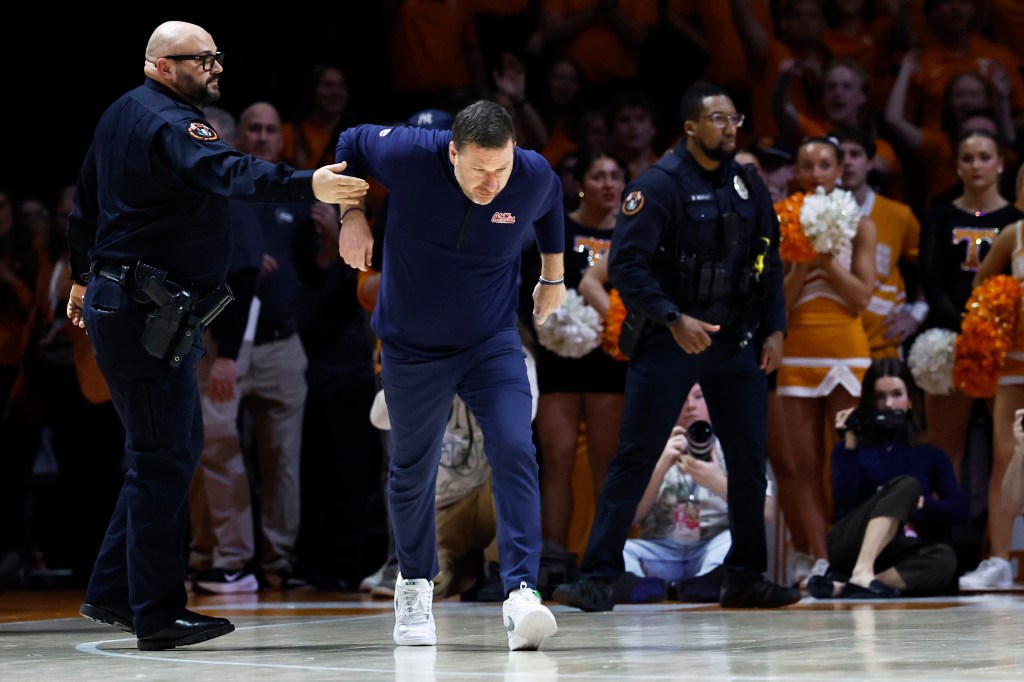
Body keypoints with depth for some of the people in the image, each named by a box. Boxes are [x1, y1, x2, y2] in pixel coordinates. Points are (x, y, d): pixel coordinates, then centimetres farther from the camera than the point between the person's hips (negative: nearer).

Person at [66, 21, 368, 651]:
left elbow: (86, 202, 28)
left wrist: (84, 276, 41)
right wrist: (308, 185, -51)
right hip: (145, 316, -11)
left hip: (121, 303, 11)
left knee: (176, 447, 17)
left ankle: (113, 592, 21)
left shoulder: (122, 115, 16)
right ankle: (157, 616, -5)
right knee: (165, 458, -8)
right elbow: (227, 172, -38)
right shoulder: (167, 124, -17)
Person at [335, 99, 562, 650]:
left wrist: (554, 274, 16)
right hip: (411, 349, 0)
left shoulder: (533, 176, -19)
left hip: (492, 342, 0)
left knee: (515, 451, -19)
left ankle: (522, 595, -24)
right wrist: (351, 215, -10)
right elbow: (350, 143, -3)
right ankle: (413, 589, 34)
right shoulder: (407, 155, -25)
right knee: (412, 471, 12)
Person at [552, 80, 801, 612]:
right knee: (634, 459, -6)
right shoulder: (659, 185, -10)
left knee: (749, 459, 7)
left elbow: (768, 262, 17)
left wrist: (774, 329, 6)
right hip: (668, 344, -6)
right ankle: (598, 578, -4)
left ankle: (746, 578, 18)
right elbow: (626, 265, -16)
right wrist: (675, 319, -23)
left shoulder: (749, 186, 9)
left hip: (737, 344, 6)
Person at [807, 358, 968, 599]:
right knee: (905, 485, -27)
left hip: (898, 556, 2)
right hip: (851, 546, -2)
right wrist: (850, 446, -10)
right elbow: (844, 503, -9)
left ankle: (842, 586, -44)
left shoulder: (930, 455, 15)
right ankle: (861, 573, -46)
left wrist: (919, 504, -12)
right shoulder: (851, 448, 9)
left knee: (943, 558, -34)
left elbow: (959, 509, 3)